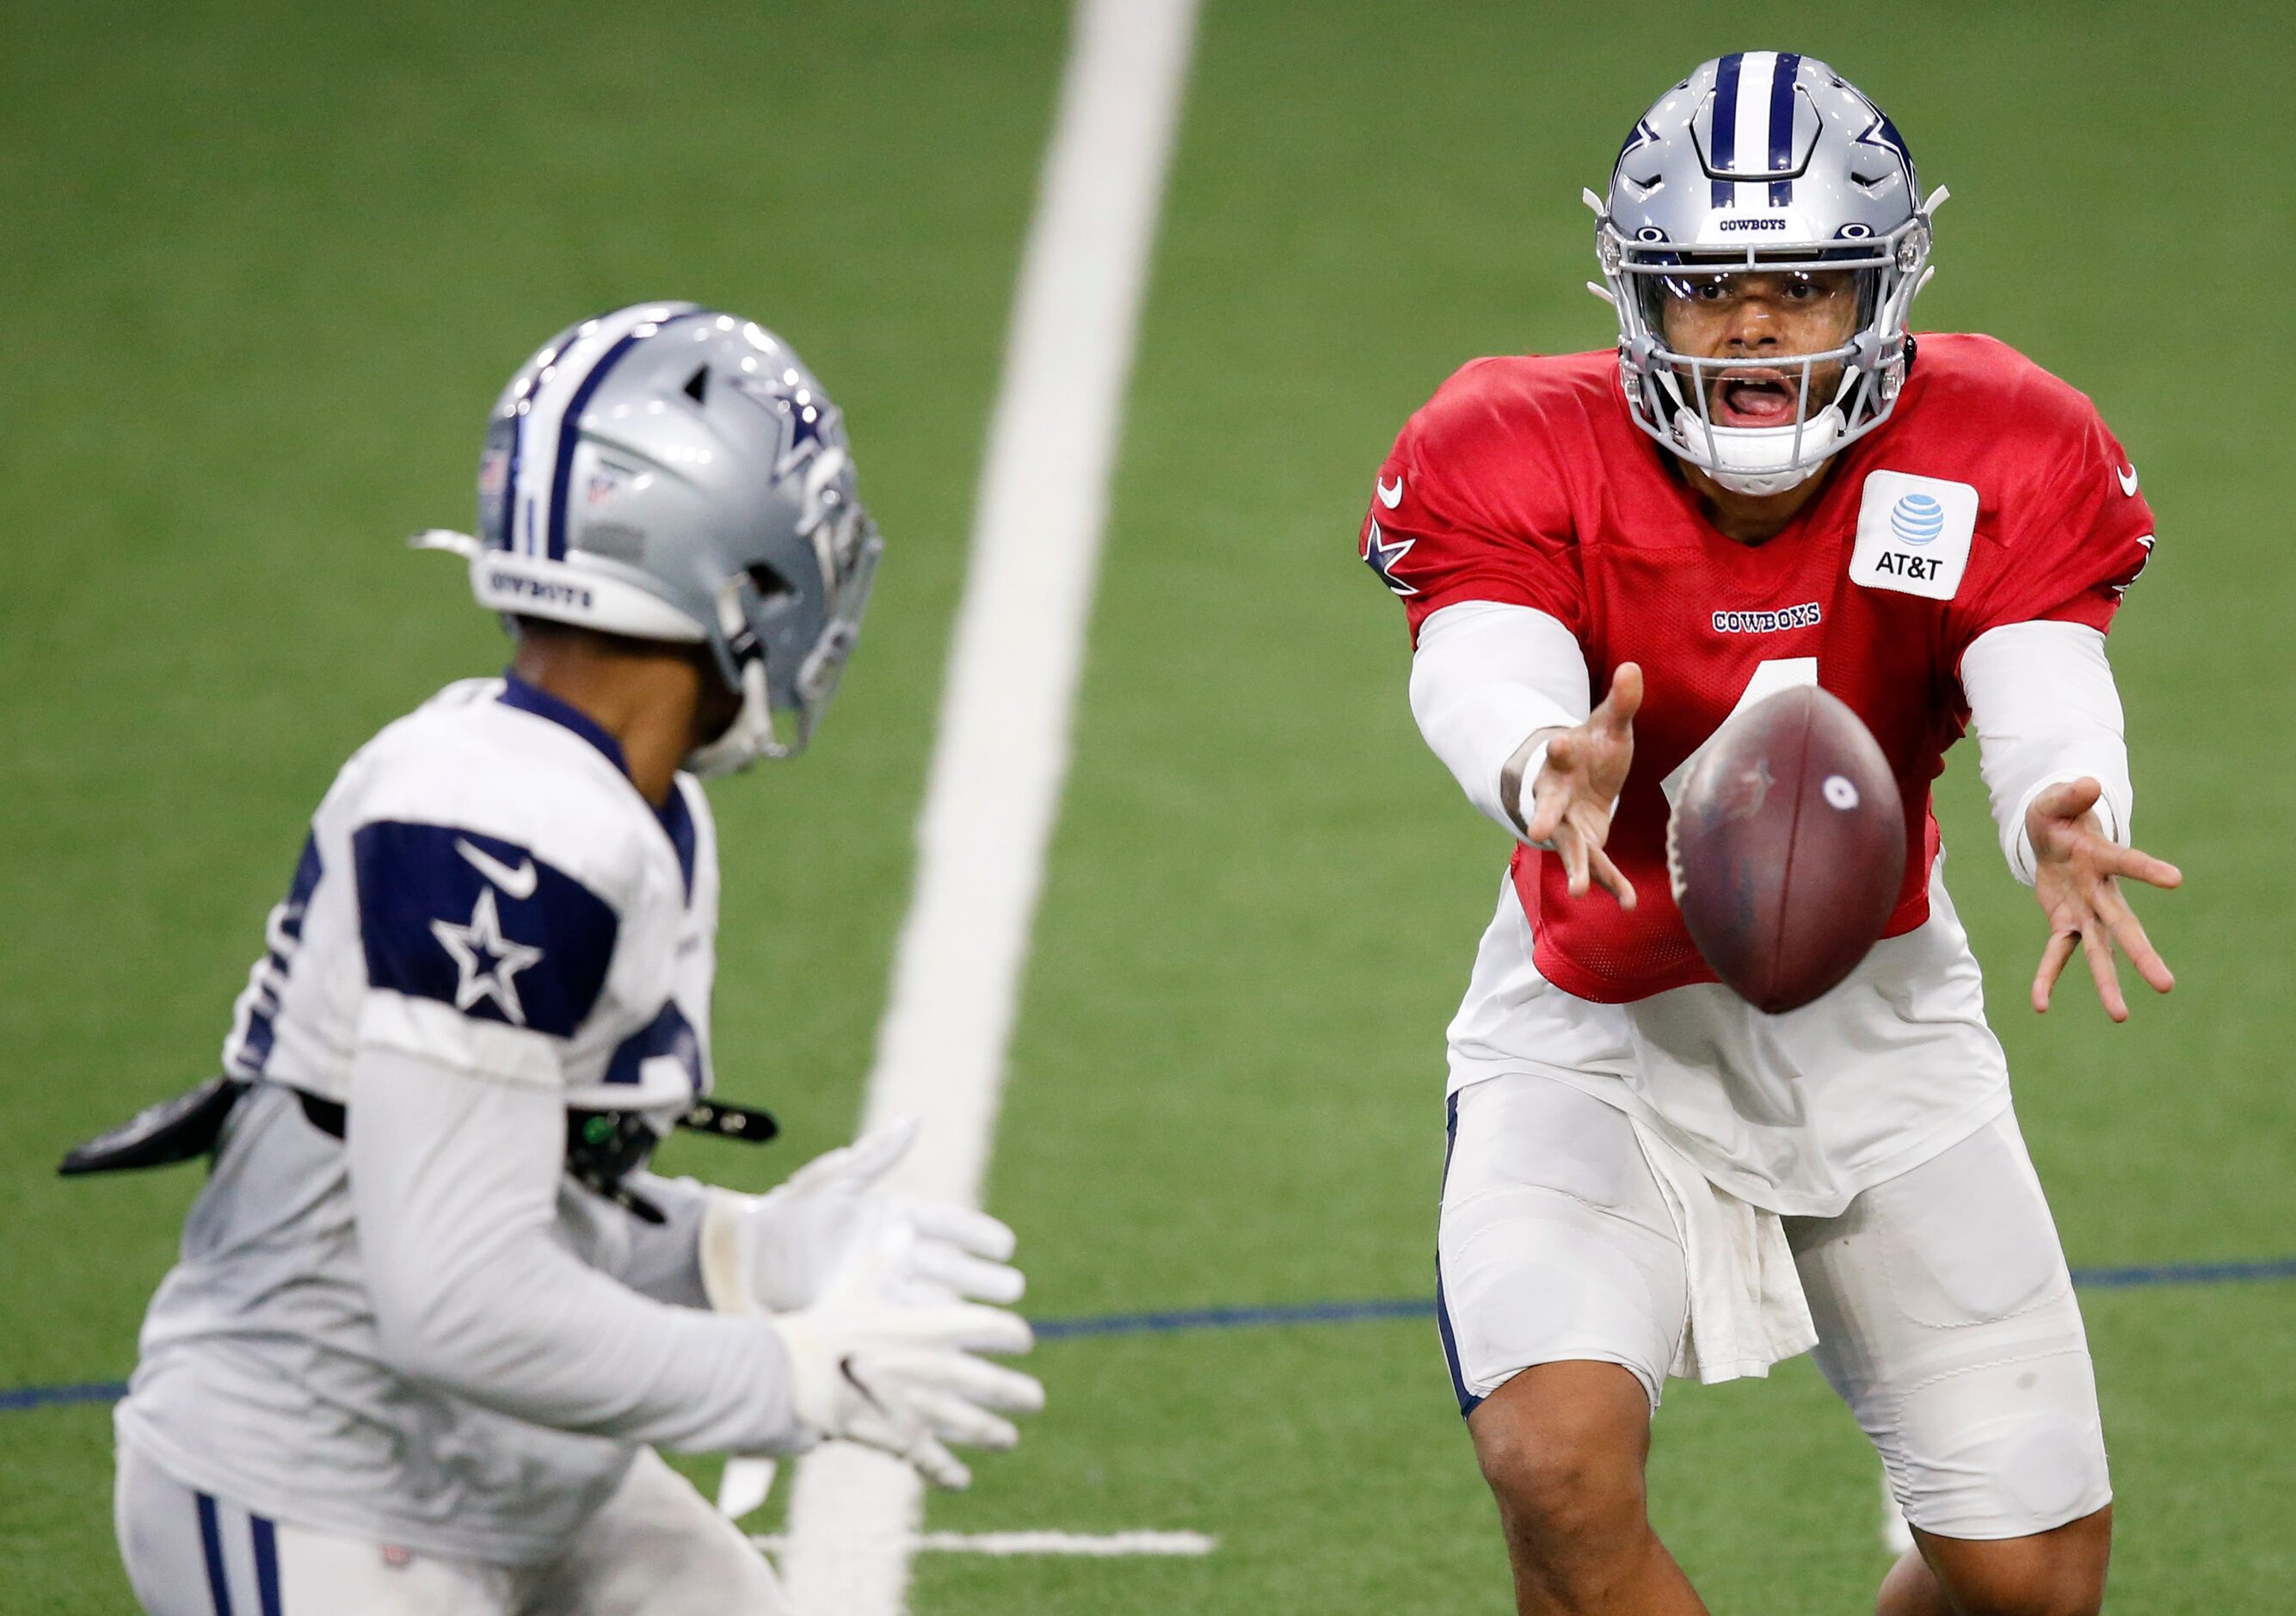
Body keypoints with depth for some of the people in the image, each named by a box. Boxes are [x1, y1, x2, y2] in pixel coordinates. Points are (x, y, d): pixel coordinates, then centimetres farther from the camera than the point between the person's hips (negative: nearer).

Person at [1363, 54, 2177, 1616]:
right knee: (1558, 1461, -27)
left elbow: (2049, 706, -31)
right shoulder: (1527, 465, -20)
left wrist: (2064, 824, -56)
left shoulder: (1986, 473, -15)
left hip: (1879, 1025, 2)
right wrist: (1548, 773, -65)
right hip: (1602, 1035, -2)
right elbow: (1486, 679, -40)